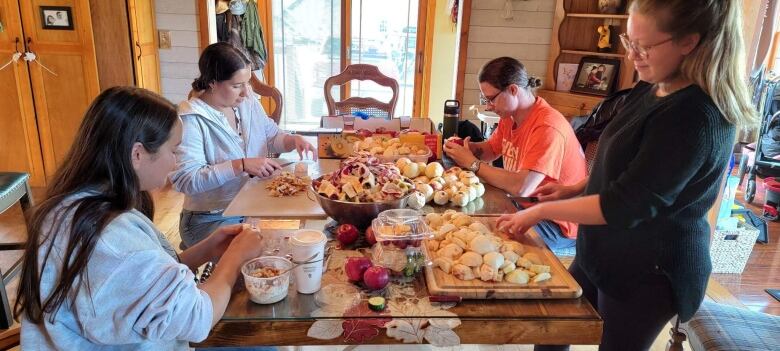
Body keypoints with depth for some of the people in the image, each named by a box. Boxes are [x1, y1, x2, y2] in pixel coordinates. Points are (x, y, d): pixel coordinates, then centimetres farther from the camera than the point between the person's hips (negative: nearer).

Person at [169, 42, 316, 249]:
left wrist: (293, 140, -5)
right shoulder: (191, 119, -16)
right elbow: (184, 179, -24)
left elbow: (272, 137, 17)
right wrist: (241, 165, -29)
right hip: (212, 221, -6)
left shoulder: (248, 101, 4)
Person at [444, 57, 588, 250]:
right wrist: (467, 147, -6)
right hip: (525, 207, 8)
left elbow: (522, 188, -33)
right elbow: (491, 149, 18)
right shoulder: (509, 116, 2)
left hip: (557, 225, -8)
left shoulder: (548, 127, -27)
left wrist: (473, 164, -21)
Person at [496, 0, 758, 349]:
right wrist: (576, 188, 6)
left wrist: (542, 210, -19)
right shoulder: (651, 90, 2)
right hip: (607, 254, 9)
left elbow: (626, 206, -28)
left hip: (648, 274, -9)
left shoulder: (695, 119, -28)